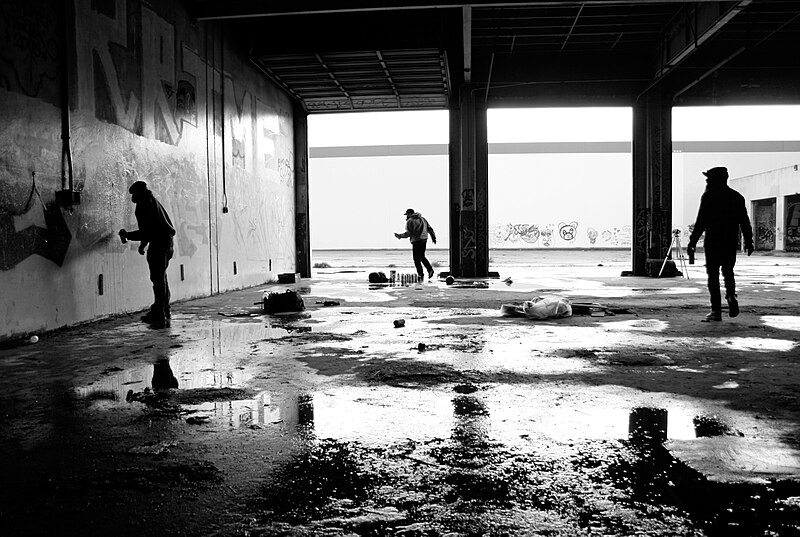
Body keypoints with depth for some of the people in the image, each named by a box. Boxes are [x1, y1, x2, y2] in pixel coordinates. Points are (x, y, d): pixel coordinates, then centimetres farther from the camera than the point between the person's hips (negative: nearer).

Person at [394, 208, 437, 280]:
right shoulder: (422, 219, 15)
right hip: (424, 240, 7)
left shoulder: (410, 221, -7)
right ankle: (430, 269, 5)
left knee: (417, 259, 1)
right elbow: (430, 228, 12)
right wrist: (433, 237, 19)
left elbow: (409, 233, -14)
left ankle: (420, 275, 0)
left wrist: (399, 236, -4)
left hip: (416, 241, -7)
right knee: (422, 256, 20)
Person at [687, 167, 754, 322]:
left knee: (713, 275, 0)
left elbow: (701, 221, -11)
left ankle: (716, 310, -2)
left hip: (713, 242, -4)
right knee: (728, 271, 22)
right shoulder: (737, 197, 10)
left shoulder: (708, 196, -5)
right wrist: (748, 242, 18)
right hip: (731, 242, 4)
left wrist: (692, 242, -8)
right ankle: (731, 296, -2)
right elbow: (745, 221, 11)